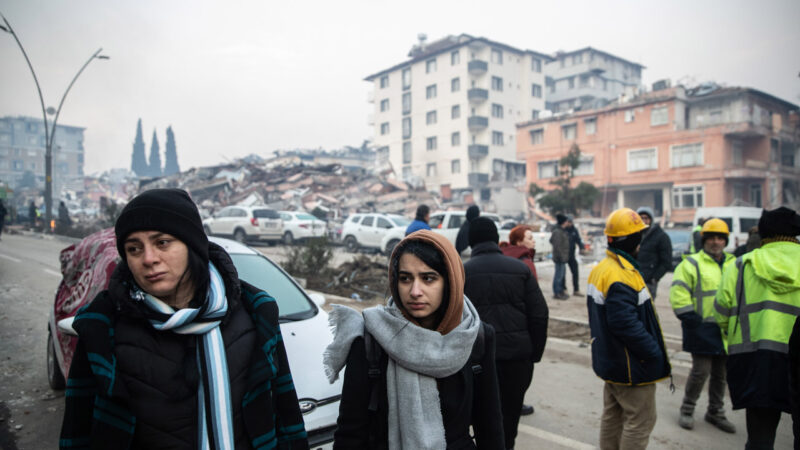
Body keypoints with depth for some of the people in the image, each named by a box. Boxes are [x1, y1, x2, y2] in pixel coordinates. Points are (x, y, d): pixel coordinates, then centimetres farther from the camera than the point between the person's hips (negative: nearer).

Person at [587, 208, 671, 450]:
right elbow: (626, 324, -29)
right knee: (640, 421, 4)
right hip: (631, 366, -10)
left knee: (612, 416, 20)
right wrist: (655, 353, -19)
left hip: (609, 359, 10)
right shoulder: (622, 276, -25)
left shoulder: (599, 269, 7)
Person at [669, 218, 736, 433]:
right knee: (701, 371, -4)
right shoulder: (691, 264, -6)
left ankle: (715, 412, 29)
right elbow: (678, 294, -11)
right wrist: (690, 319, -15)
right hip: (703, 329, -6)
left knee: (721, 373, 14)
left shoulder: (733, 264, 13)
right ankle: (687, 409, 14)